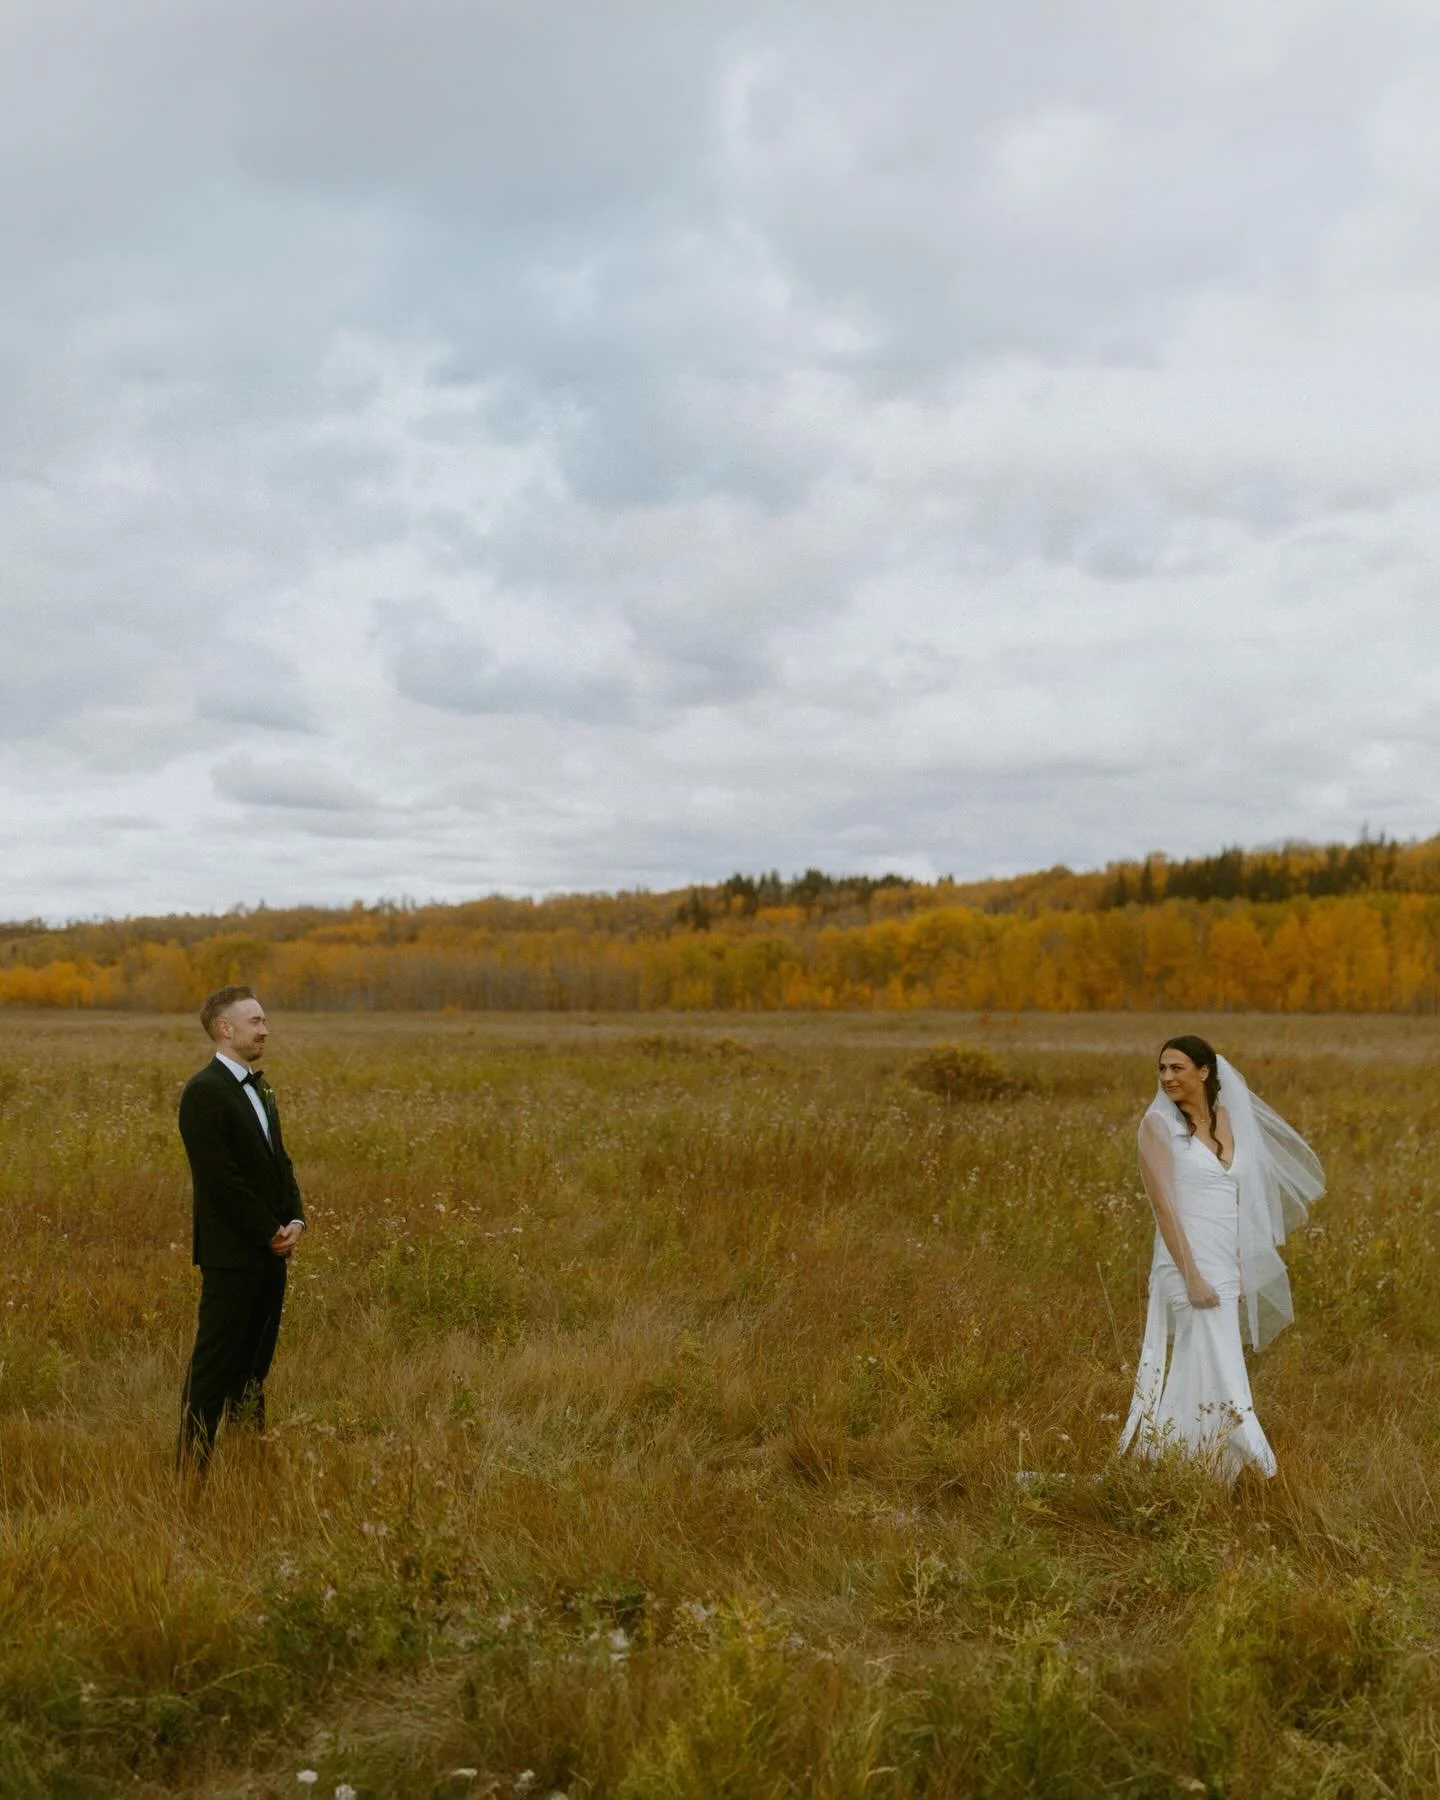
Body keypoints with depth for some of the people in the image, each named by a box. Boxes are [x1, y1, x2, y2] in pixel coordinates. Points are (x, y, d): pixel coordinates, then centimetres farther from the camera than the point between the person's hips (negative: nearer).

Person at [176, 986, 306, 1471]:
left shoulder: (258, 1089, 15)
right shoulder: (204, 1092, -14)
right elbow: (221, 1177, -18)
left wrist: (295, 1221, 1)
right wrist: (271, 1232, -14)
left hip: (271, 1249, 8)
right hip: (231, 1252, -8)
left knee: (255, 1359, 14)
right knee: (216, 1359, -4)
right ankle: (193, 1464, 1)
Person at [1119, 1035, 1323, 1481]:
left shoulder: (1227, 1120, 10)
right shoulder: (1158, 1123, -8)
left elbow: (1238, 1204, 15)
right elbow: (1163, 1206, -14)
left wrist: (1241, 1274, 12)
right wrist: (1192, 1277, -19)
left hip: (1226, 1270, 7)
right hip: (1190, 1265, -7)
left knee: (1193, 1377, 13)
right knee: (1224, 1378, -7)